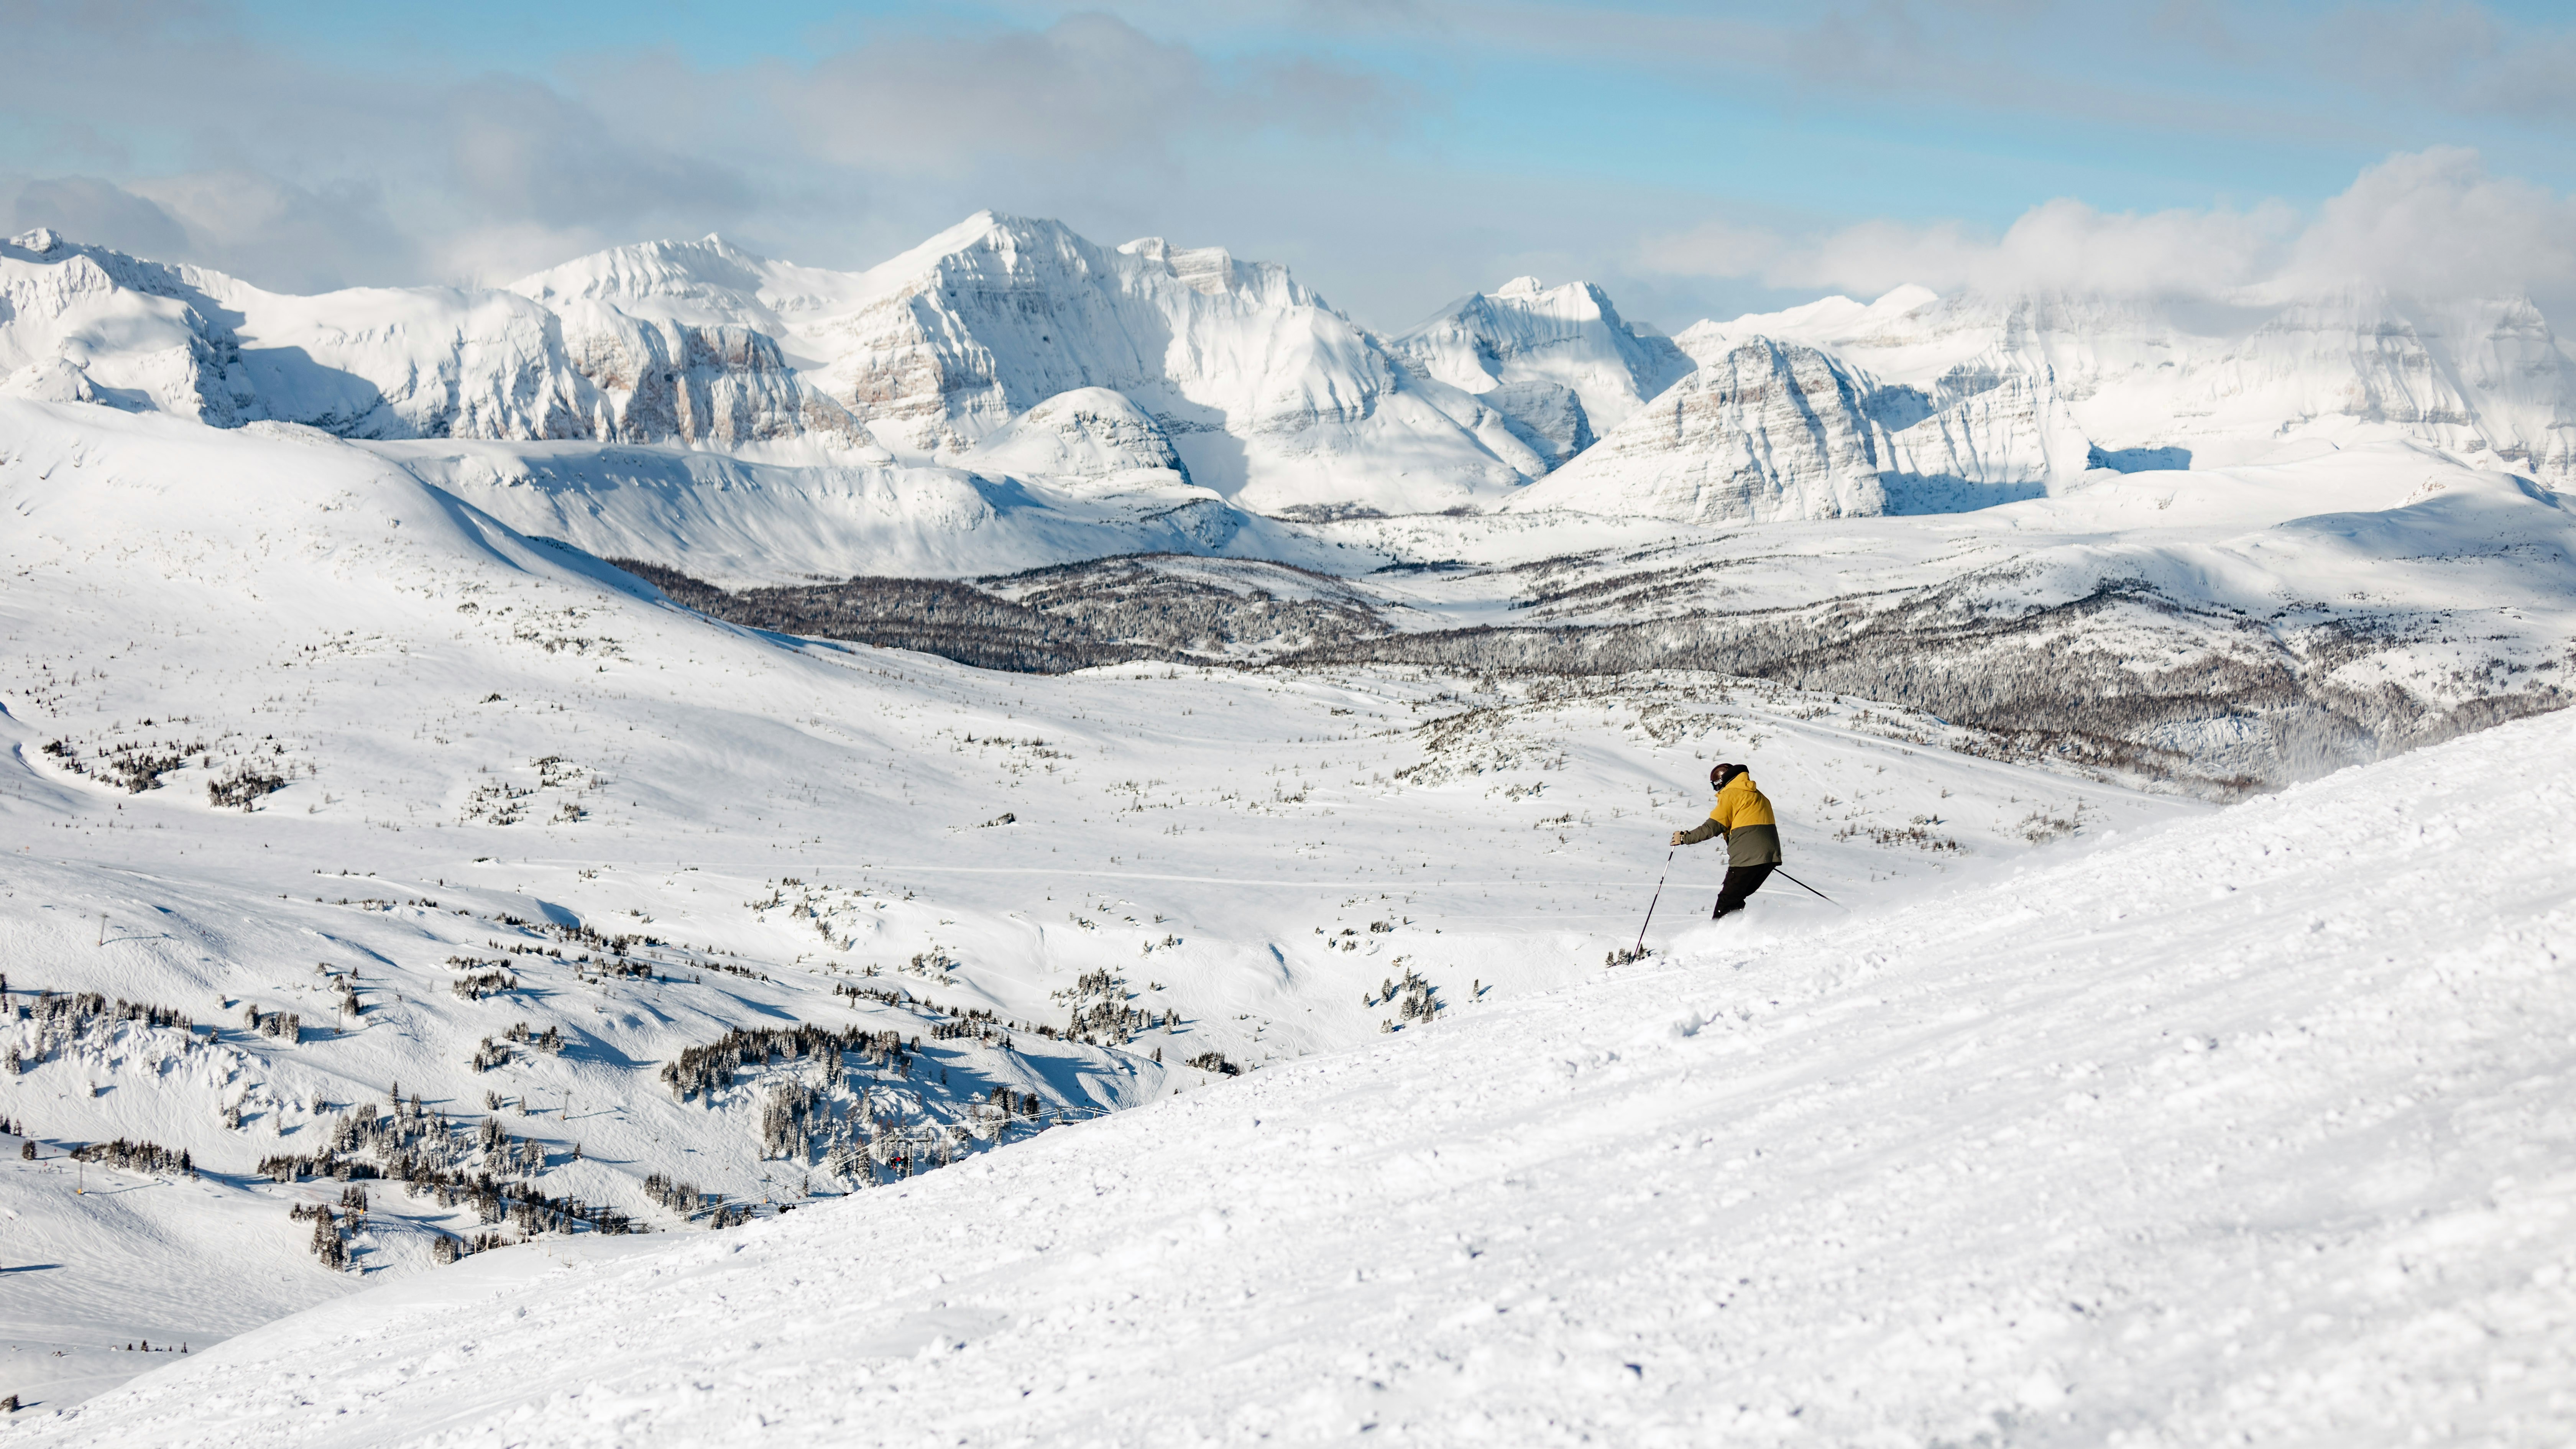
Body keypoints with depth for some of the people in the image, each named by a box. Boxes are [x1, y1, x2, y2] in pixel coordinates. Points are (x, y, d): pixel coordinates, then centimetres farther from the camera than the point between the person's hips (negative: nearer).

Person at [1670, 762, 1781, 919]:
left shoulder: (1730, 795, -3)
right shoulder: (1758, 795, 22)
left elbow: (1713, 827, -10)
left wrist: (1685, 838, -2)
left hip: (1747, 858, -8)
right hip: (1771, 856, 8)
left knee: (1727, 901, -1)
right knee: (1736, 900, 15)